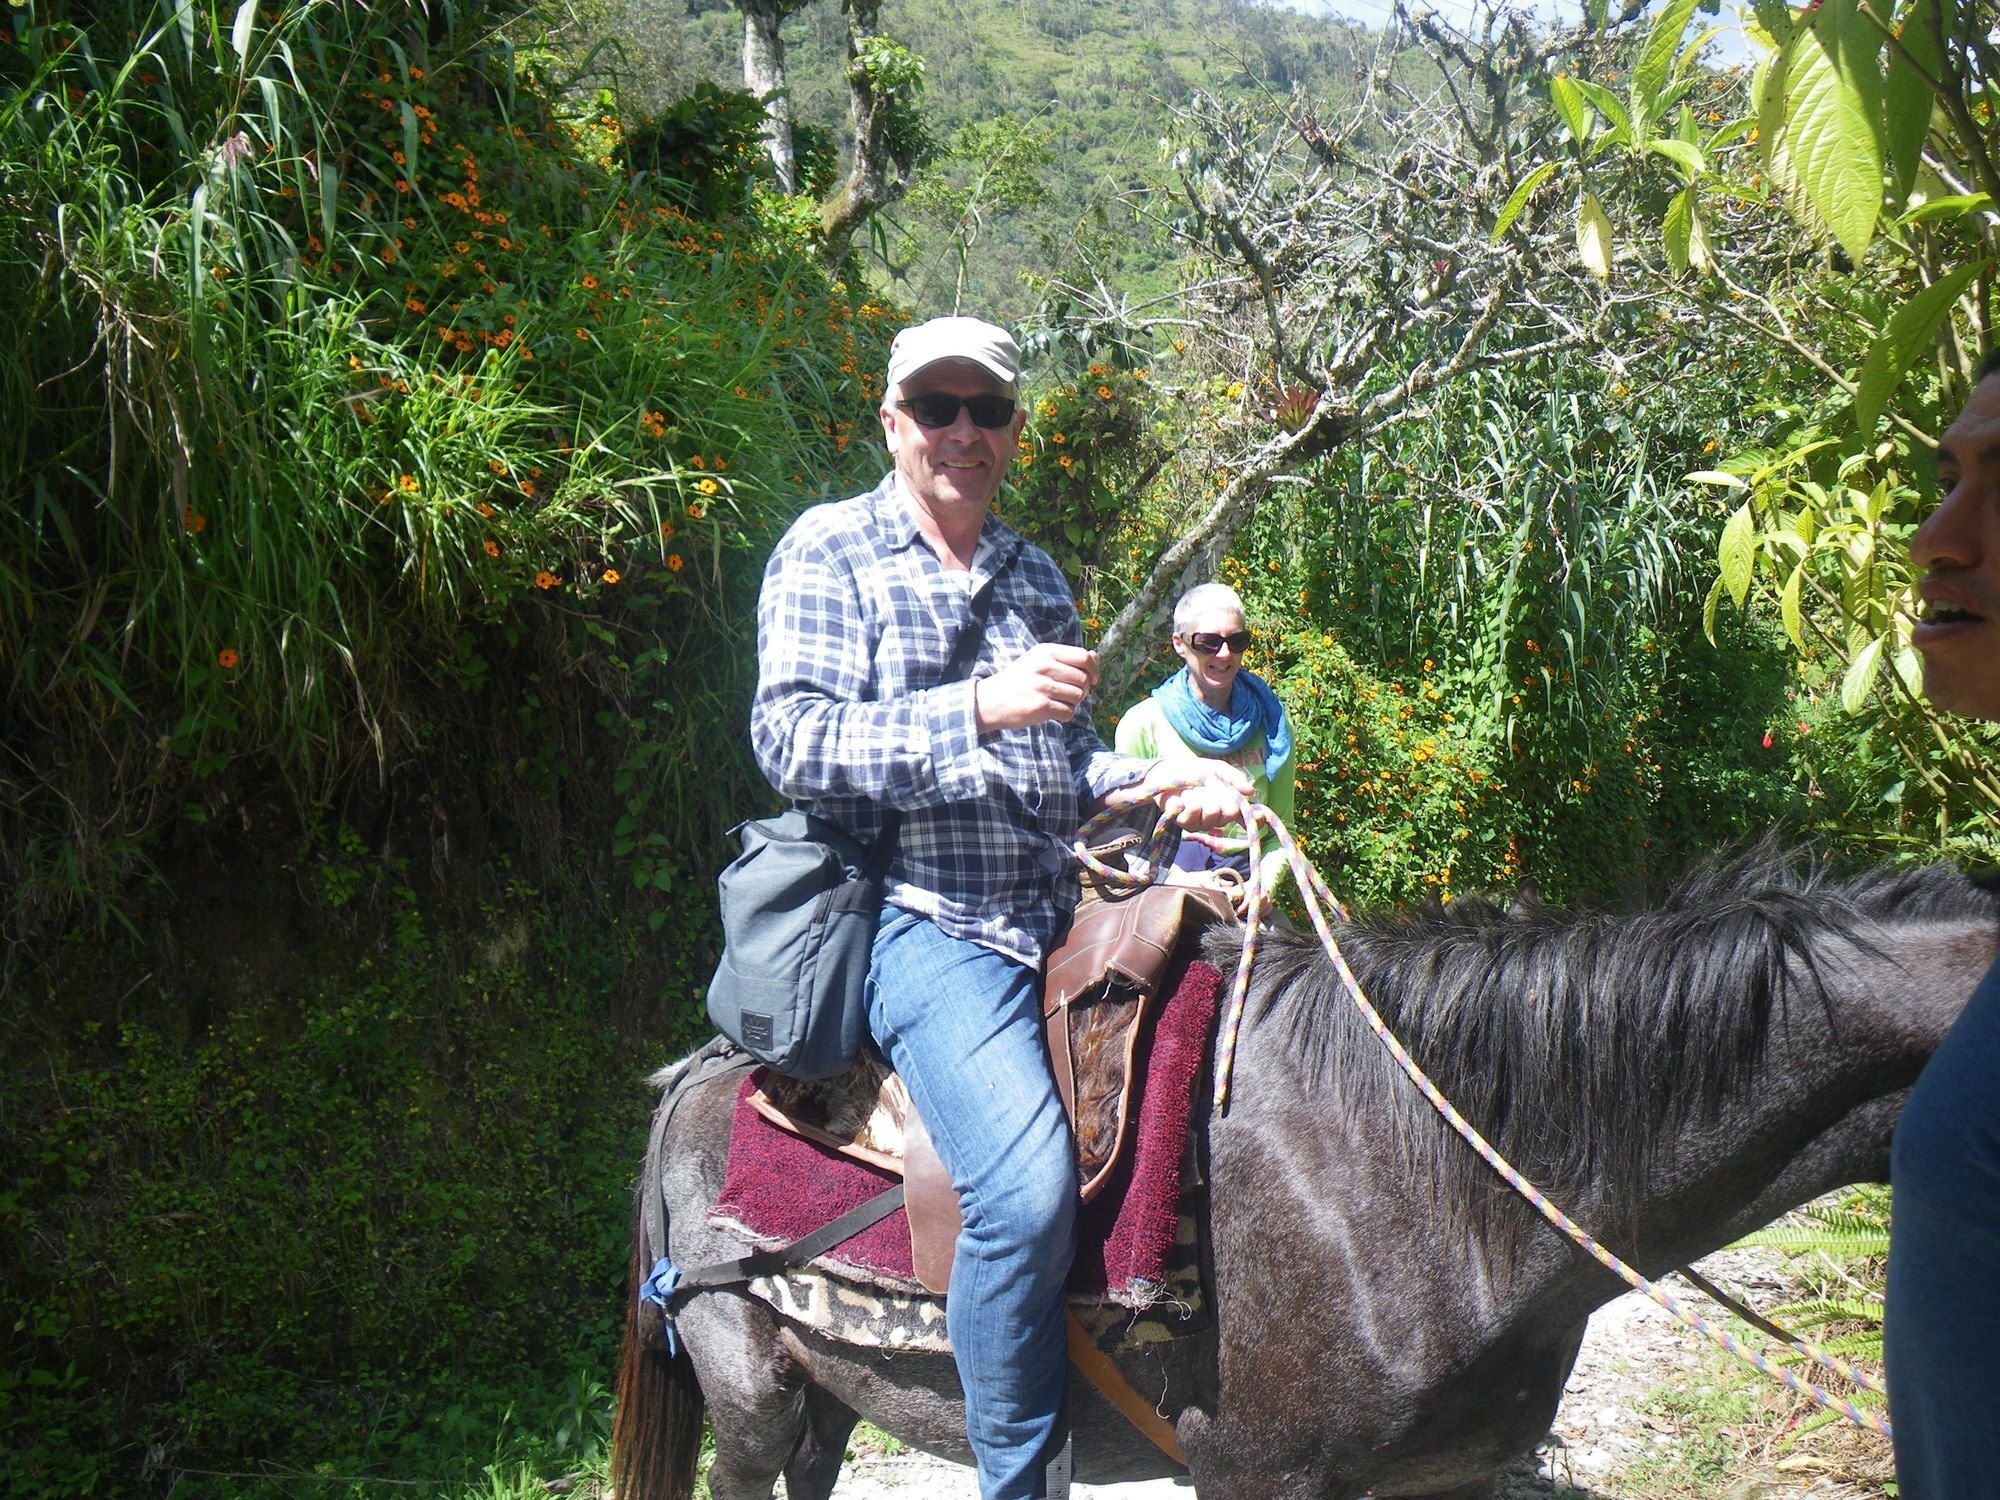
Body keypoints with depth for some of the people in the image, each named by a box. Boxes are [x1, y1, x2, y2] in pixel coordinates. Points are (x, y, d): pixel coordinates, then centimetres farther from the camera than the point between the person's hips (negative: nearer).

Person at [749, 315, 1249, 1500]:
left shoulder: (1037, 574, 20)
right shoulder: (830, 550, 1)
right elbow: (792, 738, -12)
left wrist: (1160, 781, 5)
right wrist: (979, 708, -21)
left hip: (1063, 906, 8)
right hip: (927, 921, -7)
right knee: (1028, 1188, -27)